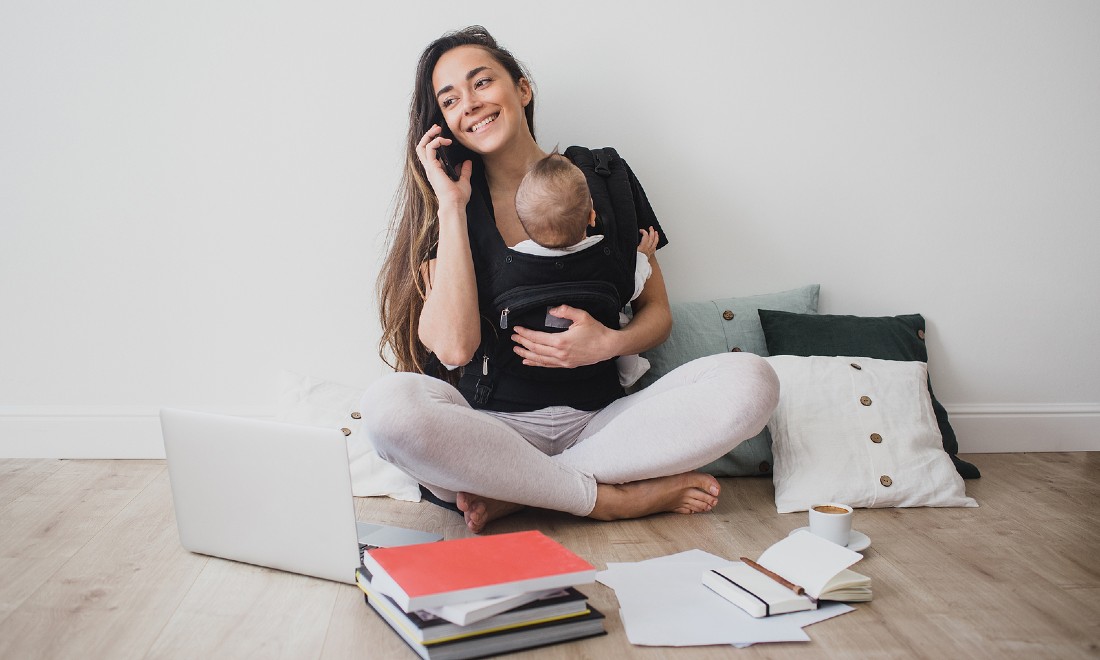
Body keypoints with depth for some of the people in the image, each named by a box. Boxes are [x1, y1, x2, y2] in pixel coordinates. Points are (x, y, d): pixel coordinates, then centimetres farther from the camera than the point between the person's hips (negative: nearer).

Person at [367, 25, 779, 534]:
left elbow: (658, 312, 12)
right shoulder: (444, 206, 3)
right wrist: (452, 204, -9)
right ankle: (616, 499, -20)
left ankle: (515, 494, -19)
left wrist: (609, 343, -11)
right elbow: (453, 346, -13)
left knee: (751, 381, -22)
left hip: (598, 422, 2)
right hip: (492, 427, -2)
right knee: (389, 402, -34)